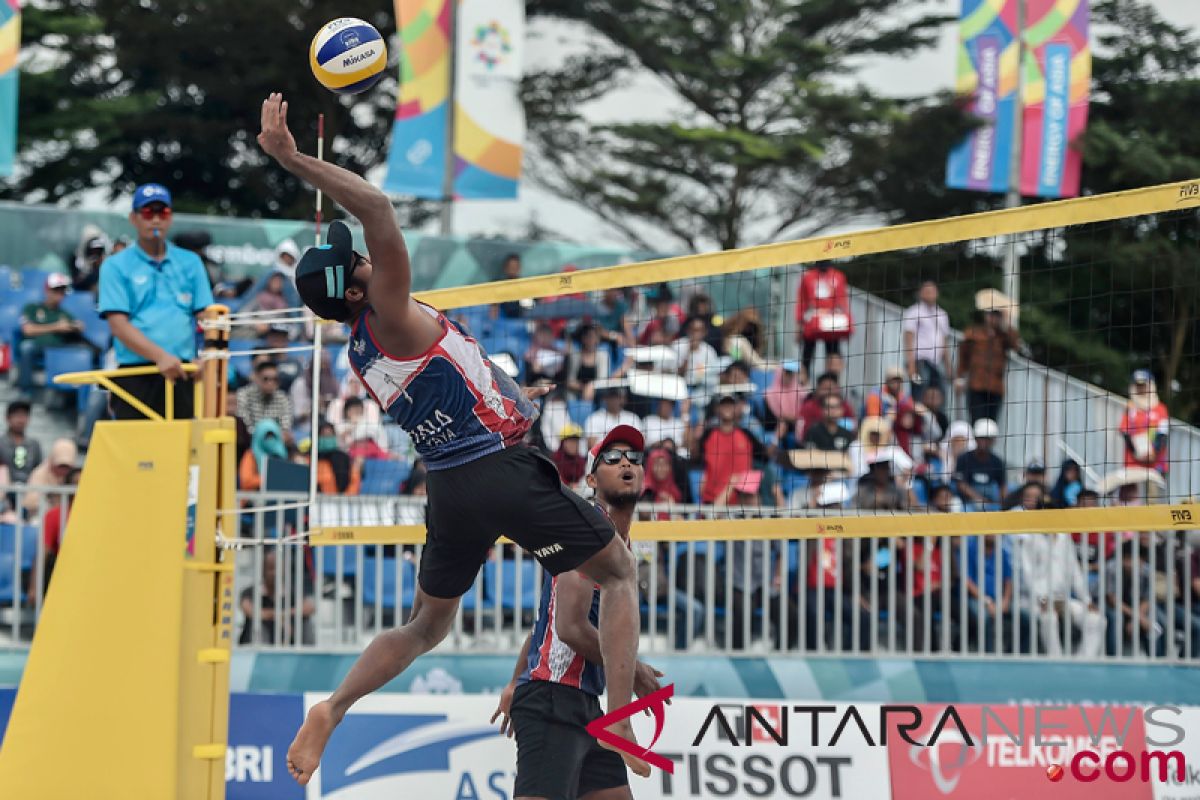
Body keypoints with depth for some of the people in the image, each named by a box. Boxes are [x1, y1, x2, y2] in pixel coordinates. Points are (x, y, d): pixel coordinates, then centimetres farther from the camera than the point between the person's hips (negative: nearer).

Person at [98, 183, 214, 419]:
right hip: (135, 379, -3)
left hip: (181, 374, 3)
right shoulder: (116, 266, 6)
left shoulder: (190, 263, 16)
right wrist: (160, 356, -19)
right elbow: (119, 325, -5)